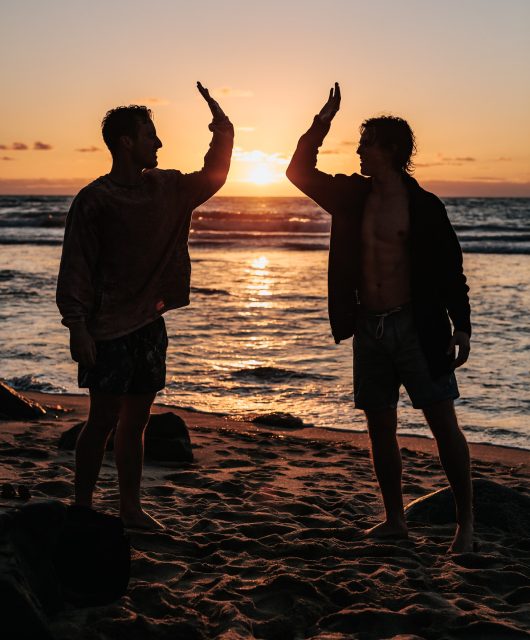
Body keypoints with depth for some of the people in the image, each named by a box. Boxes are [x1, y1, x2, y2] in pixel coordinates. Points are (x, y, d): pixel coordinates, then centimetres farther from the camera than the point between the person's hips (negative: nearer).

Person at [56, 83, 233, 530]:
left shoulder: (165, 188, 10)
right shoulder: (95, 200, -9)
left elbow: (212, 176, 24)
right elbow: (75, 267, -11)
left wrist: (222, 128, 9)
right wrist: (78, 329, -17)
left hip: (150, 325, 6)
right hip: (109, 330, -6)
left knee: (136, 421, 11)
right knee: (104, 421, -3)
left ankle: (131, 507, 20)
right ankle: (83, 509, 8)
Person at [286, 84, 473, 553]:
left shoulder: (424, 206, -3)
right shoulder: (352, 197, 9)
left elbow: (451, 270, -2)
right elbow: (301, 171, 14)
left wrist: (462, 327, -9)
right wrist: (323, 122, 4)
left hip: (416, 326, -5)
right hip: (369, 328, 5)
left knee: (444, 424, -5)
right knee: (381, 429, 9)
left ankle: (466, 523, 4)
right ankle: (395, 521, 20)